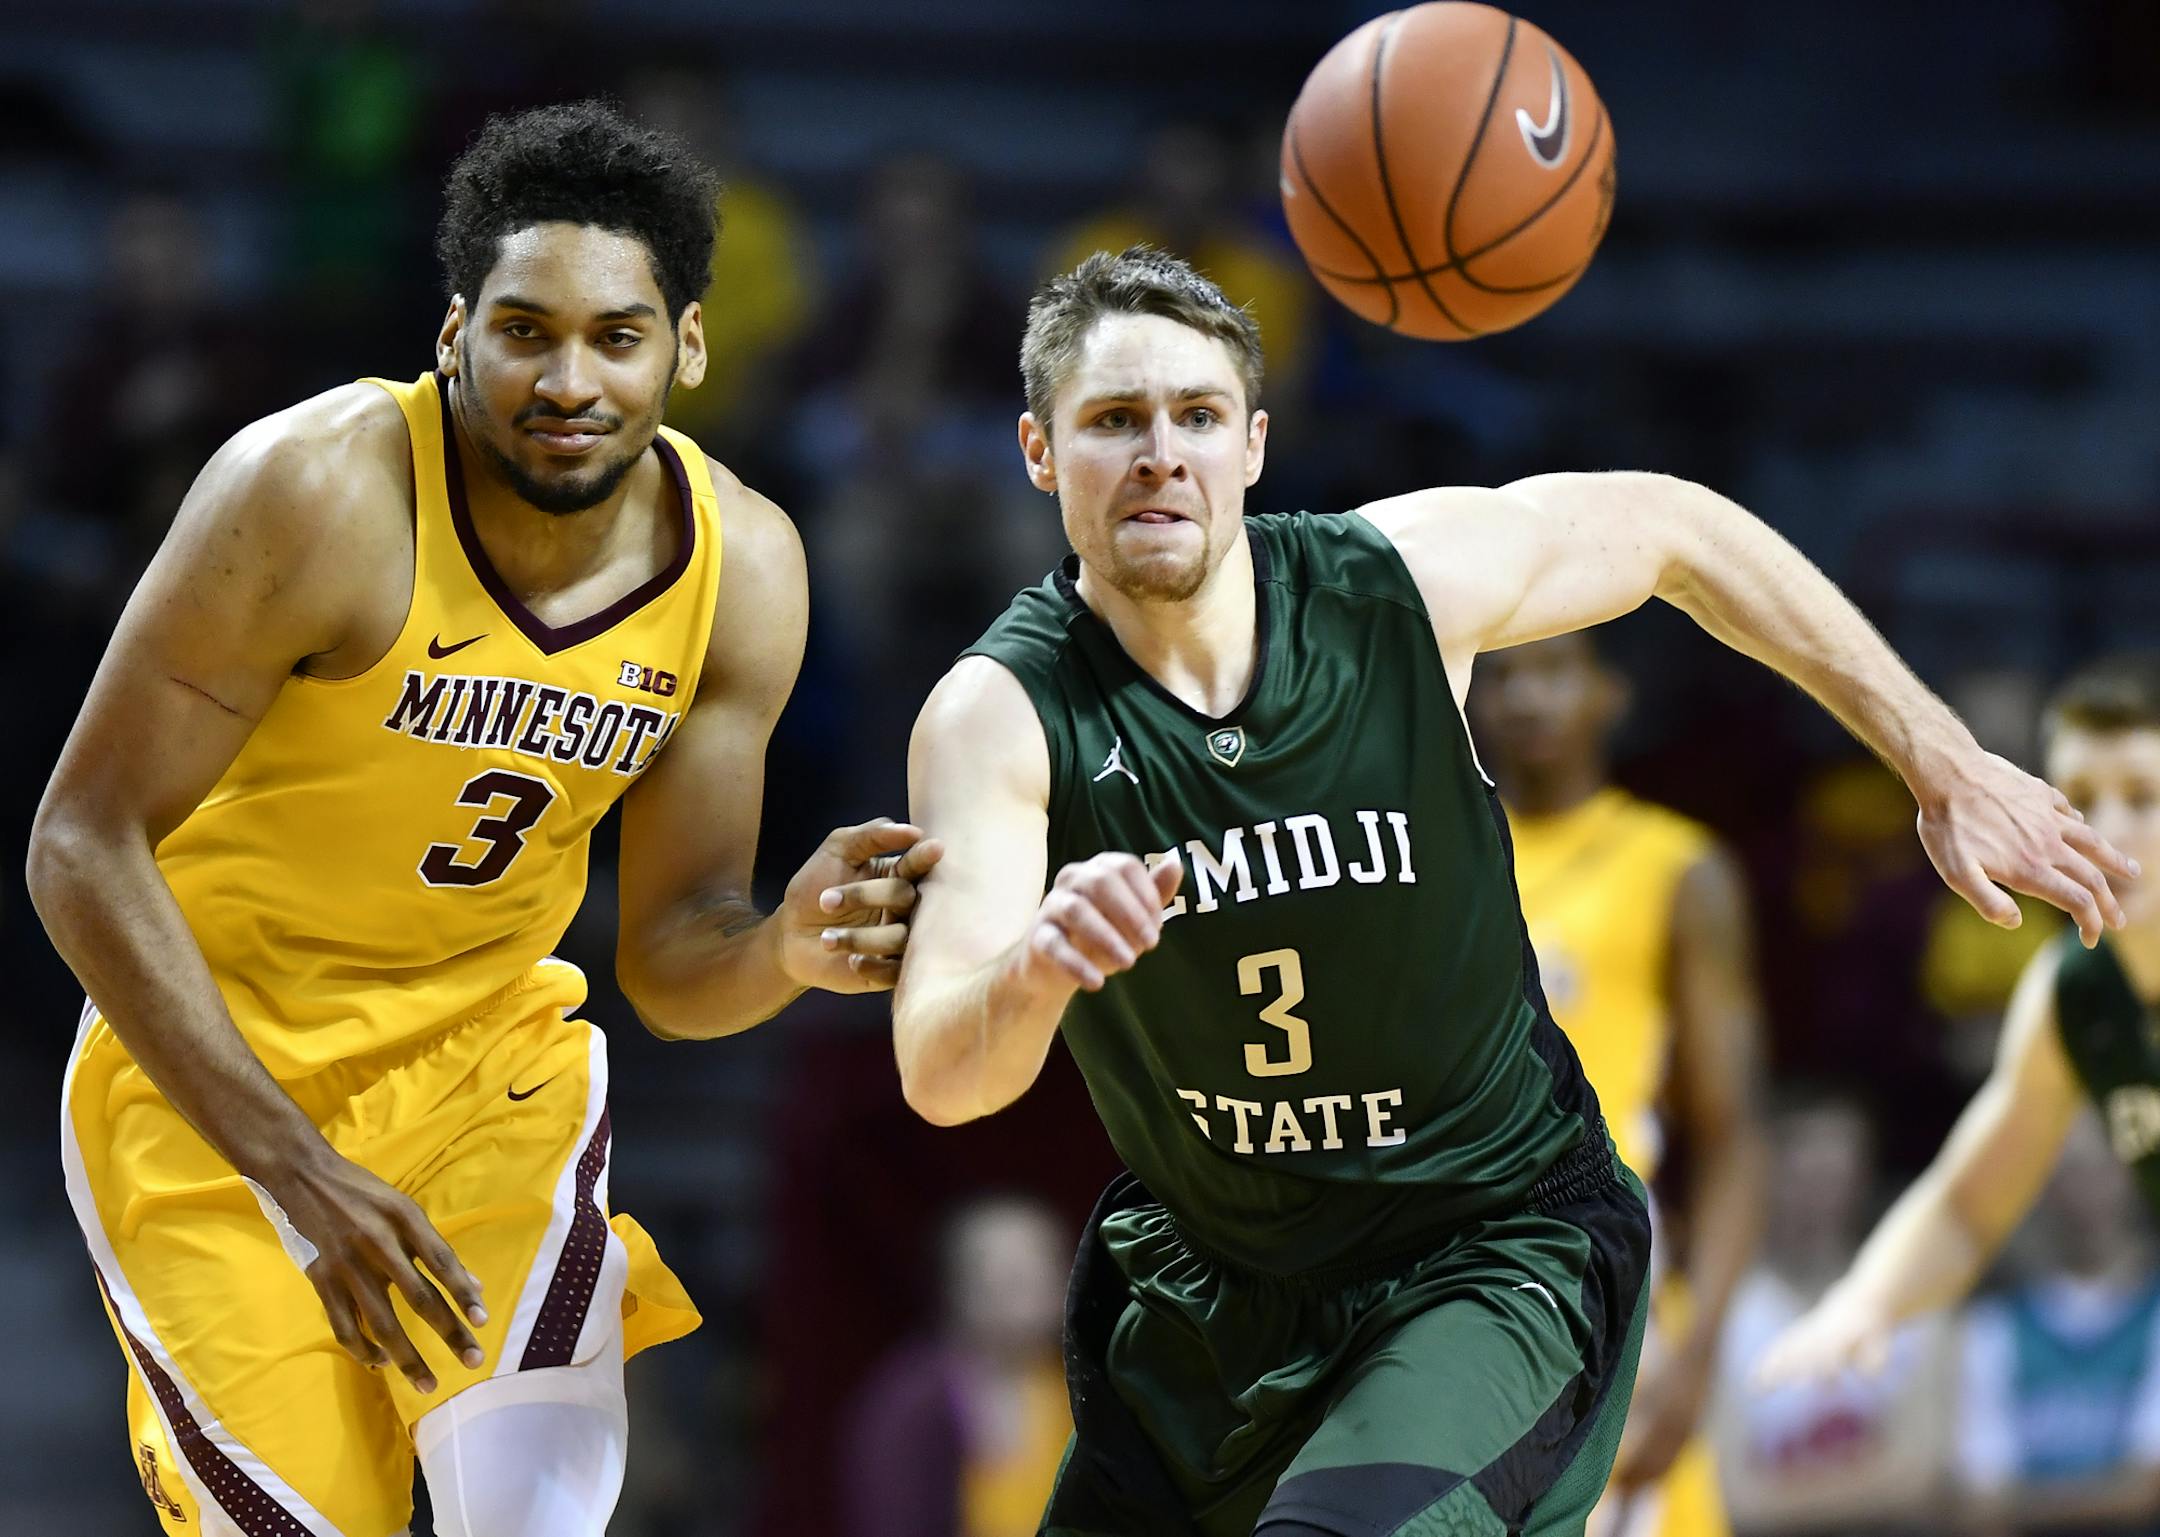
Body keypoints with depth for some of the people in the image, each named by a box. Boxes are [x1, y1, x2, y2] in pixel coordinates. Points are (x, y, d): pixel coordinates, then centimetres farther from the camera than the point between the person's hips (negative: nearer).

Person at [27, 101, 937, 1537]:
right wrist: (299, 1171, -27)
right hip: (208, 1072, -3)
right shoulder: (317, 491, -25)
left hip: (485, 1054, 3)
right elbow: (83, 844, -22)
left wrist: (789, 948, -29)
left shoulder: (742, 566, -11)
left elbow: (670, 957, -3)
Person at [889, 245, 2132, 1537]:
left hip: (1496, 1250, -2)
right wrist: (1032, 972, -53)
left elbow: (1677, 531, 6)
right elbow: (942, 1080, -29)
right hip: (1204, 1284, 2)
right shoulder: (1000, 715, -18)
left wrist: (1944, 766, 8)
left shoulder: (1404, 580, -15)